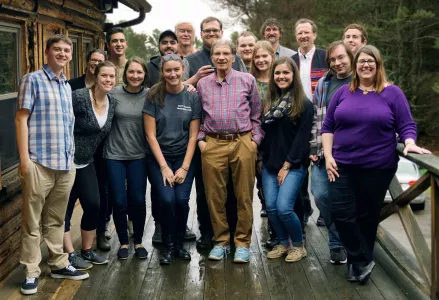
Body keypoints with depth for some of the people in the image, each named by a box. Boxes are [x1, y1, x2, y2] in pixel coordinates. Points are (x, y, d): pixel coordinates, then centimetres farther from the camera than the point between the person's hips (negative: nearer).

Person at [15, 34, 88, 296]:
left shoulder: (68, 86, 17)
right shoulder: (33, 80, -1)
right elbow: (21, 119, -7)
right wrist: (24, 158, -13)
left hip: (66, 164, 6)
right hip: (40, 163, -6)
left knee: (56, 219, 15)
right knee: (33, 221, 1)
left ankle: (59, 264, 24)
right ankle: (32, 272, 8)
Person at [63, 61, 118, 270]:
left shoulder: (112, 104, 2)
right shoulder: (79, 97, -19)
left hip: (86, 163, 7)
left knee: (94, 205, 5)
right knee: (64, 209, 0)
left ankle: (87, 251, 21)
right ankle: (69, 255, 9)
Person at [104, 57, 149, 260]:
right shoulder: (114, 93, -4)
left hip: (138, 155, 1)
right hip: (114, 154, 0)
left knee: (138, 200, 3)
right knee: (119, 201, 3)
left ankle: (138, 242, 21)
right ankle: (123, 242, 21)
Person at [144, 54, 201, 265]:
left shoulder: (192, 97, -1)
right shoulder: (154, 96, -4)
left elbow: (193, 135, -1)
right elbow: (150, 135, -5)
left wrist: (184, 167, -7)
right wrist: (164, 167, -10)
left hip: (183, 157, 1)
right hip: (158, 158, -1)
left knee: (182, 200, -14)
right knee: (167, 200, -16)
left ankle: (179, 244, 10)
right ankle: (168, 246, 6)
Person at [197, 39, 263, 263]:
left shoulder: (247, 80, 6)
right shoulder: (202, 84, 12)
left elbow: (256, 114, 8)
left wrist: (255, 139, 1)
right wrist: (200, 139, 4)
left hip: (242, 143, -1)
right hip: (212, 144, 2)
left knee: (244, 196, 2)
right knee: (215, 196, 5)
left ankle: (242, 243, 12)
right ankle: (221, 241, 18)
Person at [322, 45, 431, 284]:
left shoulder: (392, 93, 1)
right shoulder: (343, 92, 7)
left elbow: (406, 126, 0)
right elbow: (328, 126, 8)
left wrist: (410, 144, -21)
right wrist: (328, 156, -2)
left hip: (377, 167, -2)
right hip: (342, 165, 2)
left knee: (367, 216, 7)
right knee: (340, 212, -9)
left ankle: (357, 261, 25)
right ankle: (362, 261, 7)